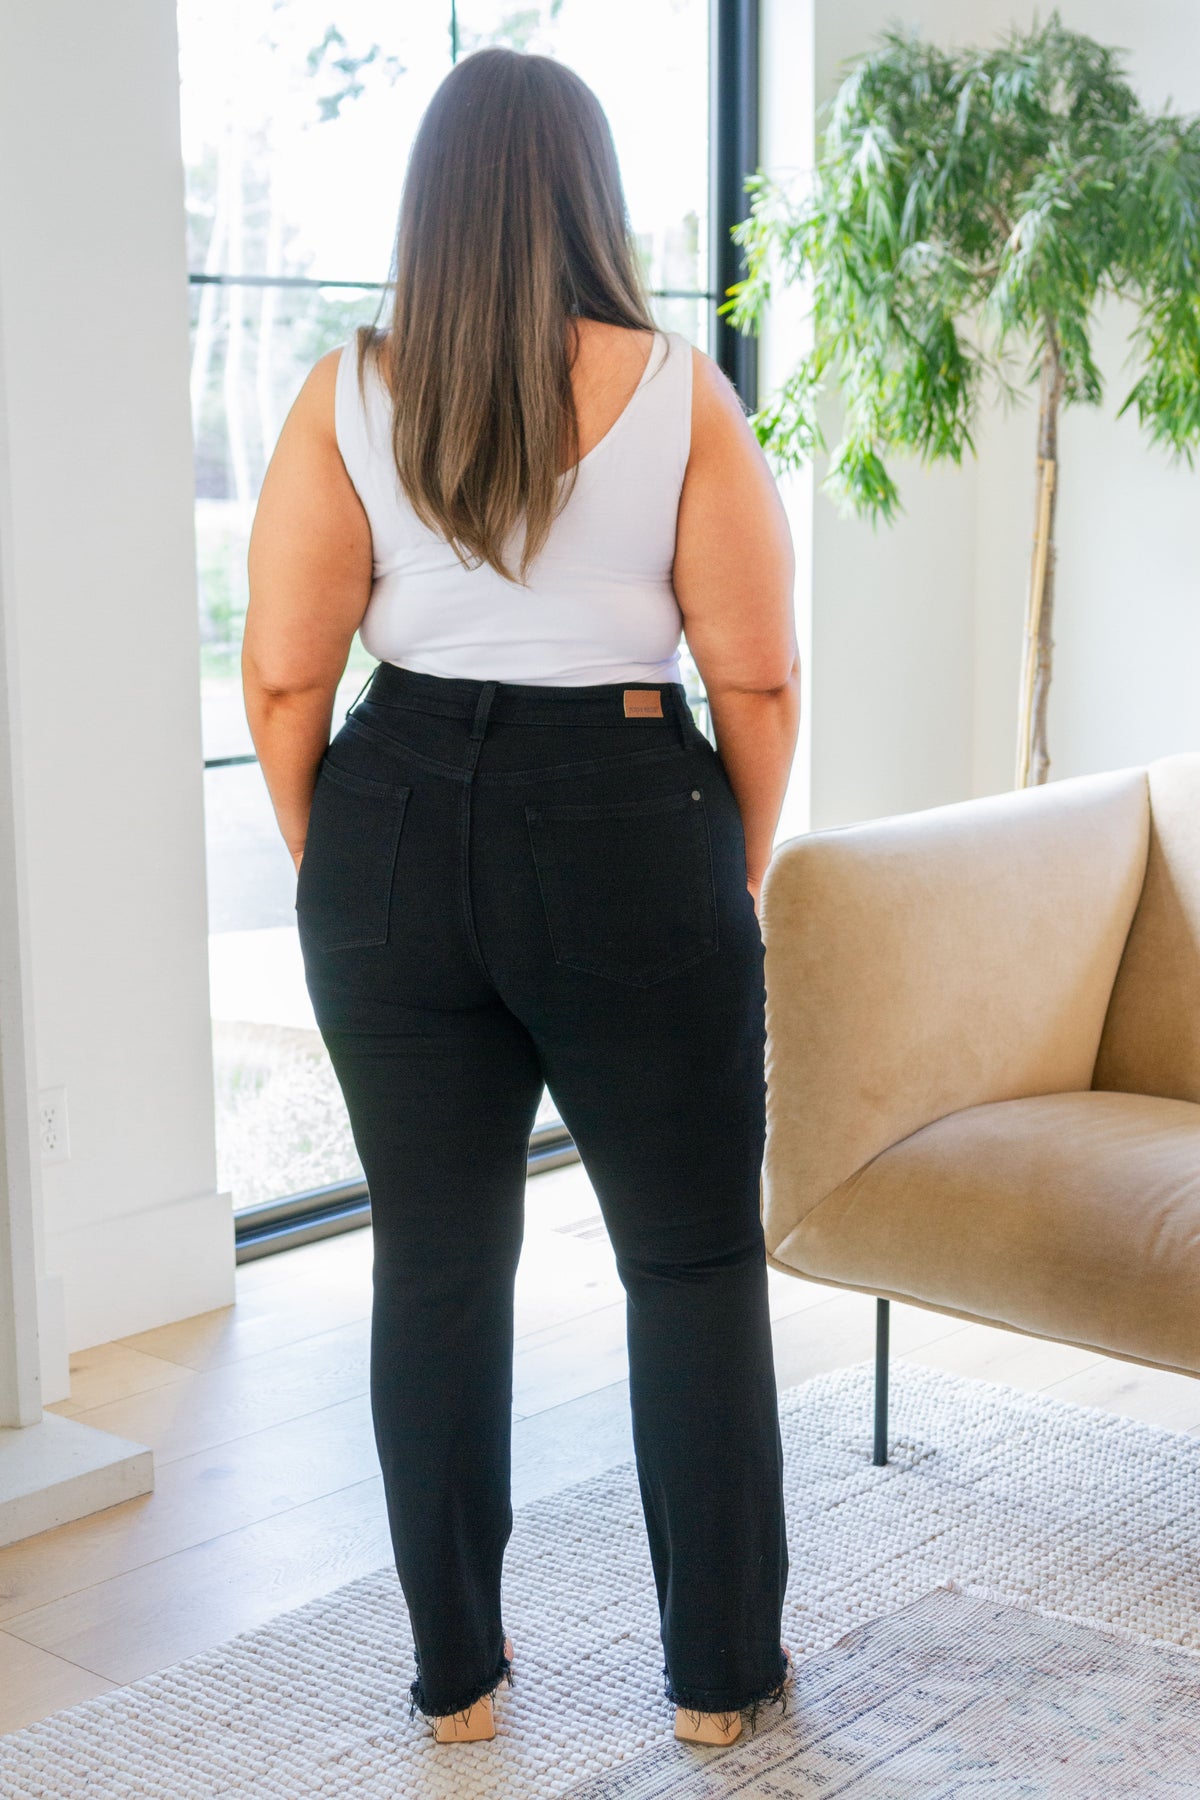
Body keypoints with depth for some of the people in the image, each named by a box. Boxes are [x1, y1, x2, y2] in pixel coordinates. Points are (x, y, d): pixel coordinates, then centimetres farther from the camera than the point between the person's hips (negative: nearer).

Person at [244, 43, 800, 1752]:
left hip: (398, 831, 2)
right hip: (628, 831, -2)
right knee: (696, 1261, 11)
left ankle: (455, 1669, 25)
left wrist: (334, 874, 10)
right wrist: (736, 874, 9)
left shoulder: (346, 395, 1)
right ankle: (721, 1669, 22)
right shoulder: (677, 390, -3)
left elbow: (284, 677, -2)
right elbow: (757, 675, -4)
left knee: (434, 1268, 12)